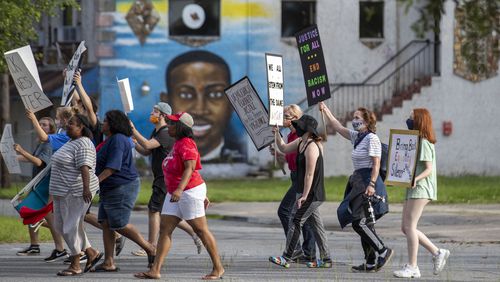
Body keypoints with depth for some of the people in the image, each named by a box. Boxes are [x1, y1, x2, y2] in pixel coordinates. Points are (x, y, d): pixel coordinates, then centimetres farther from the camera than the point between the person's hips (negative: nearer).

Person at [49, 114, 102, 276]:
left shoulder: (83, 144, -15)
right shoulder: (71, 143, 17)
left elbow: (84, 167, -26)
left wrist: (86, 188, -36)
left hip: (76, 193, -11)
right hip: (63, 192, 11)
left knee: (71, 227, -7)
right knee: (60, 225, 13)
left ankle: (75, 266, 1)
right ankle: (91, 253, 19)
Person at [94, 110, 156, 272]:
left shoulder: (118, 140, -17)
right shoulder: (112, 139, 17)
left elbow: (112, 167, -24)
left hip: (123, 187, -11)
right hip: (110, 190, 11)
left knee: (119, 224, -8)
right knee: (106, 223, 5)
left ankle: (149, 248, 6)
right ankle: (109, 263, 4)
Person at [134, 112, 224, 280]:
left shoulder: (186, 143, -14)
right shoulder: (178, 144, 17)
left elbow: (190, 168, -26)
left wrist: (180, 189, -38)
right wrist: (202, 195, 25)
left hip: (190, 191, -10)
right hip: (175, 193, 10)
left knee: (201, 230, -3)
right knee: (165, 228, 2)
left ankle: (218, 268, 7)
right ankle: (155, 270, -2)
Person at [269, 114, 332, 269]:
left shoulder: (312, 147, -21)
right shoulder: (300, 142, 8)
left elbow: (309, 174, -23)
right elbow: (284, 149, 23)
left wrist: (304, 196, -23)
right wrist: (276, 133, 9)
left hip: (311, 193, -10)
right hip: (308, 192, 10)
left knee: (295, 222, -7)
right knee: (316, 225, 11)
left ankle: (286, 258, -4)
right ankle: (325, 259, 15)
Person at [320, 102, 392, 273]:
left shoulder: (372, 138, -10)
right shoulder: (357, 137, 16)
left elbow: (376, 164, -17)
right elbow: (337, 127, 25)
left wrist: (371, 185, -24)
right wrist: (324, 109, 24)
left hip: (368, 181, -10)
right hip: (358, 181, 10)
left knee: (359, 221, -15)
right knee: (363, 223, 7)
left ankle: (383, 251, -10)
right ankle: (371, 263, 8)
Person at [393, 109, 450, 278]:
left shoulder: (424, 143, -12)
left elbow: (429, 169, -18)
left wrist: (415, 179, -33)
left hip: (421, 188, -10)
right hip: (413, 189, 10)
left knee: (409, 226, -10)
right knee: (405, 228, 9)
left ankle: (412, 267, -8)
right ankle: (437, 253, 12)